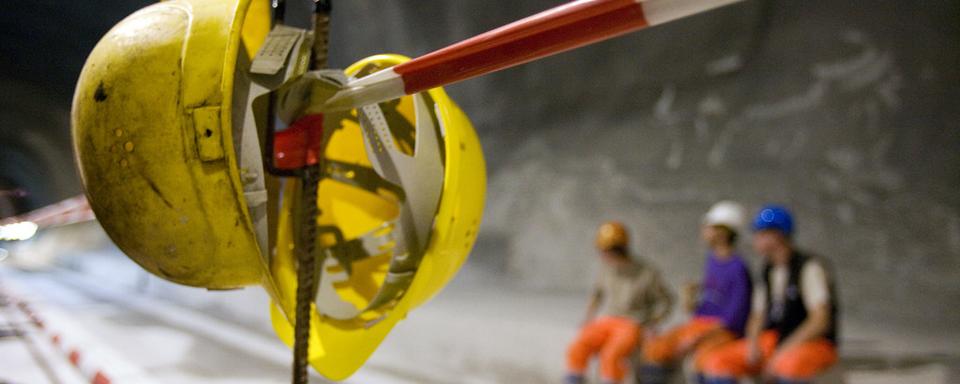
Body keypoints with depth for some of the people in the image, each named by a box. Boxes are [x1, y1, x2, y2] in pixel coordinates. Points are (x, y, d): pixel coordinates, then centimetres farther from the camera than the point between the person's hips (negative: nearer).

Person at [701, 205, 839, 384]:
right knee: (716, 361, -11)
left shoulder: (809, 267, -11)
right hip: (773, 341, 7)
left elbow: (820, 321, -19)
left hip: (815, 344, -7)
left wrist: (782, 354, -22)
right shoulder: (768, 270, 10)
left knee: (788, 364, -41)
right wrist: (753, 344, -7)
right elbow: (758, 316, 14)